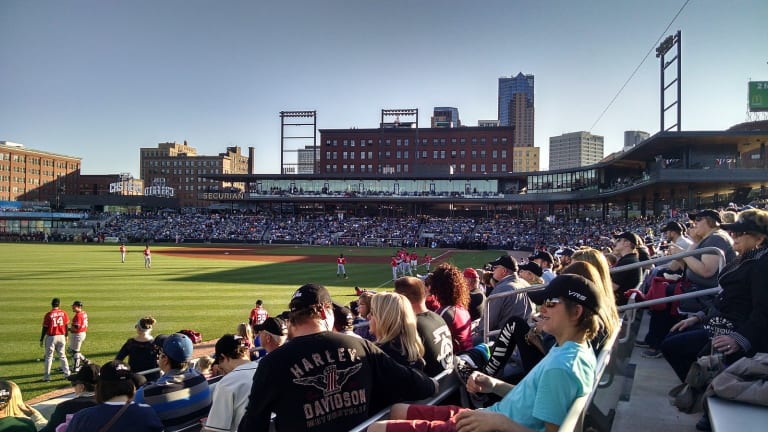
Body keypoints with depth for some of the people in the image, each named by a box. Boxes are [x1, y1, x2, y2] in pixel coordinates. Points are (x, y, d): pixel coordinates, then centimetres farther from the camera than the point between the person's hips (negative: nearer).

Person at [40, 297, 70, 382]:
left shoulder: (48, 315, -12)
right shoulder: (63, 313, -3)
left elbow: (45, 328, -9)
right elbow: (66, 326, 4)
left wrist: (41, 340, 0)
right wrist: (66, 336, 18)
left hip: (51, 337, -3)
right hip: (61, 336, 3)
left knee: (49, 357, 6)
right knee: (62, 356, 15)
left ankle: (47, 377, 7)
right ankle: (67, 374, 13)